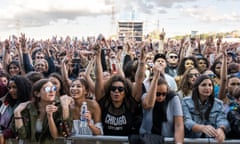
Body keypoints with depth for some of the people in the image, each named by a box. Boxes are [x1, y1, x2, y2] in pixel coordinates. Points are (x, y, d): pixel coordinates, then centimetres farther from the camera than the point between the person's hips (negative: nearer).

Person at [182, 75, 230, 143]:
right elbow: (187, 122, -13)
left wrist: (221, 129, -30)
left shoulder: (218, 104, 8)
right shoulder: (186, 102, -1)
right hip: (191, 140, -2)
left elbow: (222, 120, -6)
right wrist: (203, 128, -33)